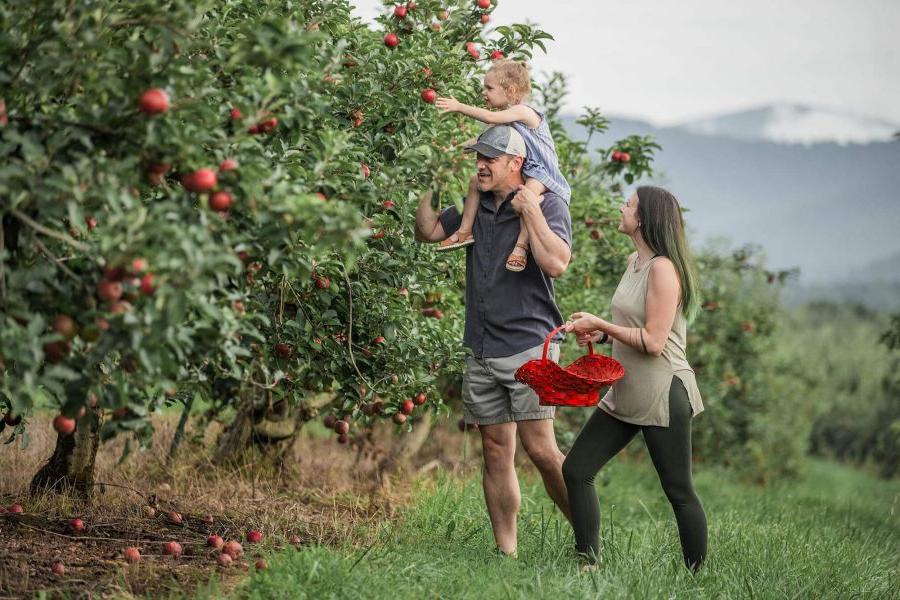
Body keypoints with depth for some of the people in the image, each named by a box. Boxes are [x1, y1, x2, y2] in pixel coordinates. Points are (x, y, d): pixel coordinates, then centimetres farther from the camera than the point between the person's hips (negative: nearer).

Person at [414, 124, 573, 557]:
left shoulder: (548, 205, -4)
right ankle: (505, 551, 10)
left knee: (540, 448, -14)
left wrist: (530, 212, -15)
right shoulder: (475, 208, 15)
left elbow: (556, 263, -18)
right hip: (481, 353, 6)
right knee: (496, 454, 6)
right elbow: (427, 232, 19)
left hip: (529, 347, -6)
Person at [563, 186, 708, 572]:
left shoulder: (663, 268, -18)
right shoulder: (635, 262, 11)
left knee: (679, 492, -1)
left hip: (662, 396, -10)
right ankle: (589, 565, 11)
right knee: (575, 471, 5)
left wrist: (601, 324, -14)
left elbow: (653, 341, -22)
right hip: (626, 395, 10)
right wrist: (601, 334, 6)